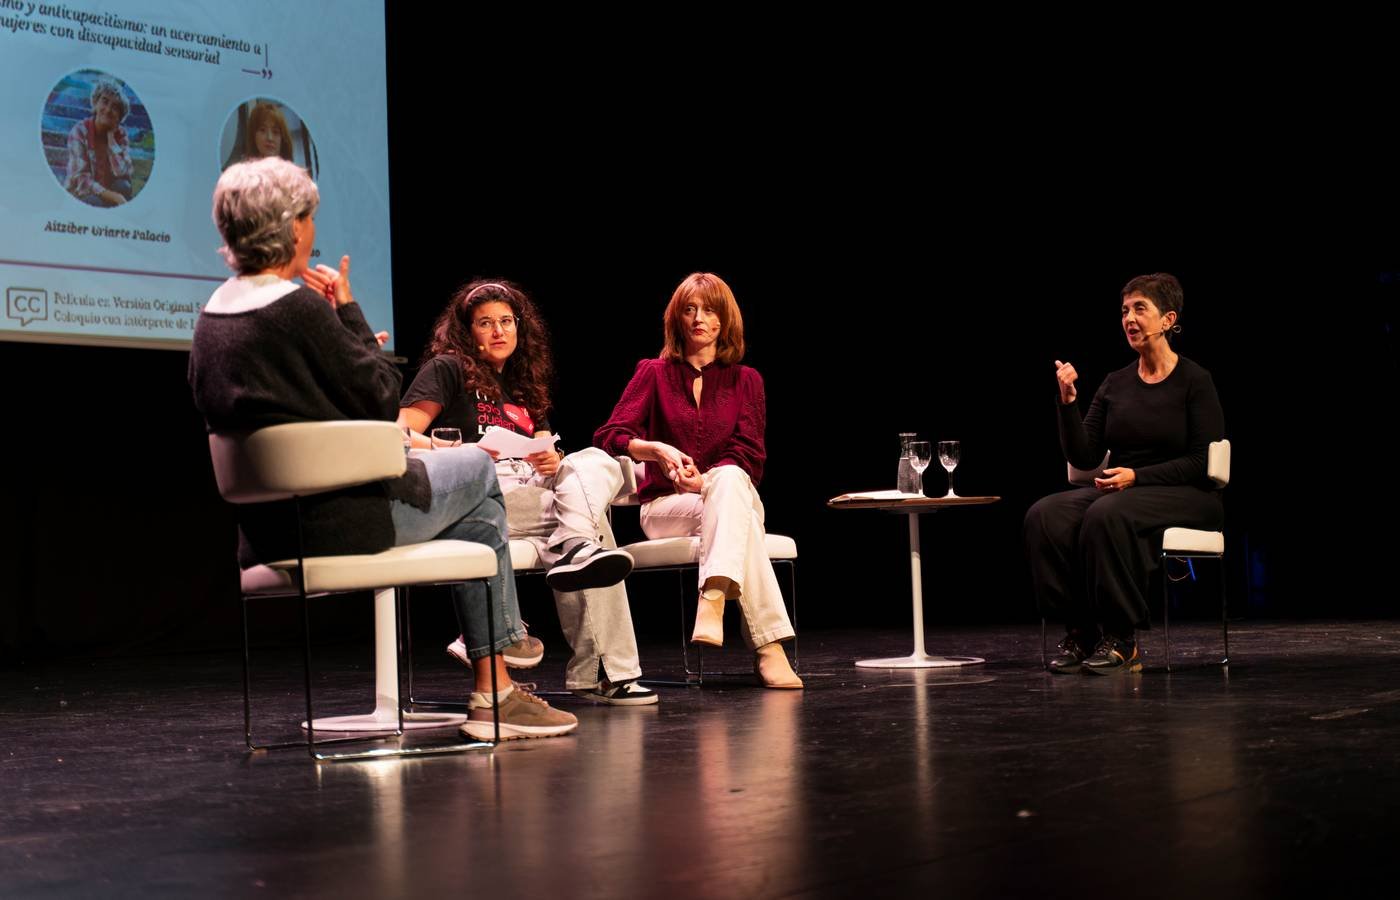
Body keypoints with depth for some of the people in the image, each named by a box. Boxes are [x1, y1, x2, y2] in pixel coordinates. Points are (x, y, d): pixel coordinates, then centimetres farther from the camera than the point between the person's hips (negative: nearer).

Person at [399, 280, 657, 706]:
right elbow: (401, 435, -6)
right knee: (592, 520, -21)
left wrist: (553, 462, -6)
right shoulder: (447, 369, 7)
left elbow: (547, 452, 19)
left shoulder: (525, 387, 28)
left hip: (531, 488, 6)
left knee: (596, 461, -20)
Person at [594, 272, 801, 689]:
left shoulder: (746, 380, 13)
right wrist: (657, 448, -23)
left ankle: (713, 598, -60)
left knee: (729, 478, -40)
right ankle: (768, 646, -51)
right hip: (664, 505, -1)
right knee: (740, 516, -37)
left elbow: (750, 456, 1)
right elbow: (609, 437, -3)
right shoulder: (653, 373, 10)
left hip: (732, 493, 1)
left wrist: (707, 481, -18)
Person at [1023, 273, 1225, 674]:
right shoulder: (1115, 384, 10)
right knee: (1044, 515, -24)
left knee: (1108, 514, -37)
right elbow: (1084, 457, 4)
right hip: (1121, 492, 5)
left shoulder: (1194, 381, -4)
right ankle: (1079, 631, -19)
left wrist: (1137, 476, -20)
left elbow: (1200, 462, -10)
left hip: (1186, 497, -5)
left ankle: (1122, 640, -25)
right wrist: (1068, 401, -9)